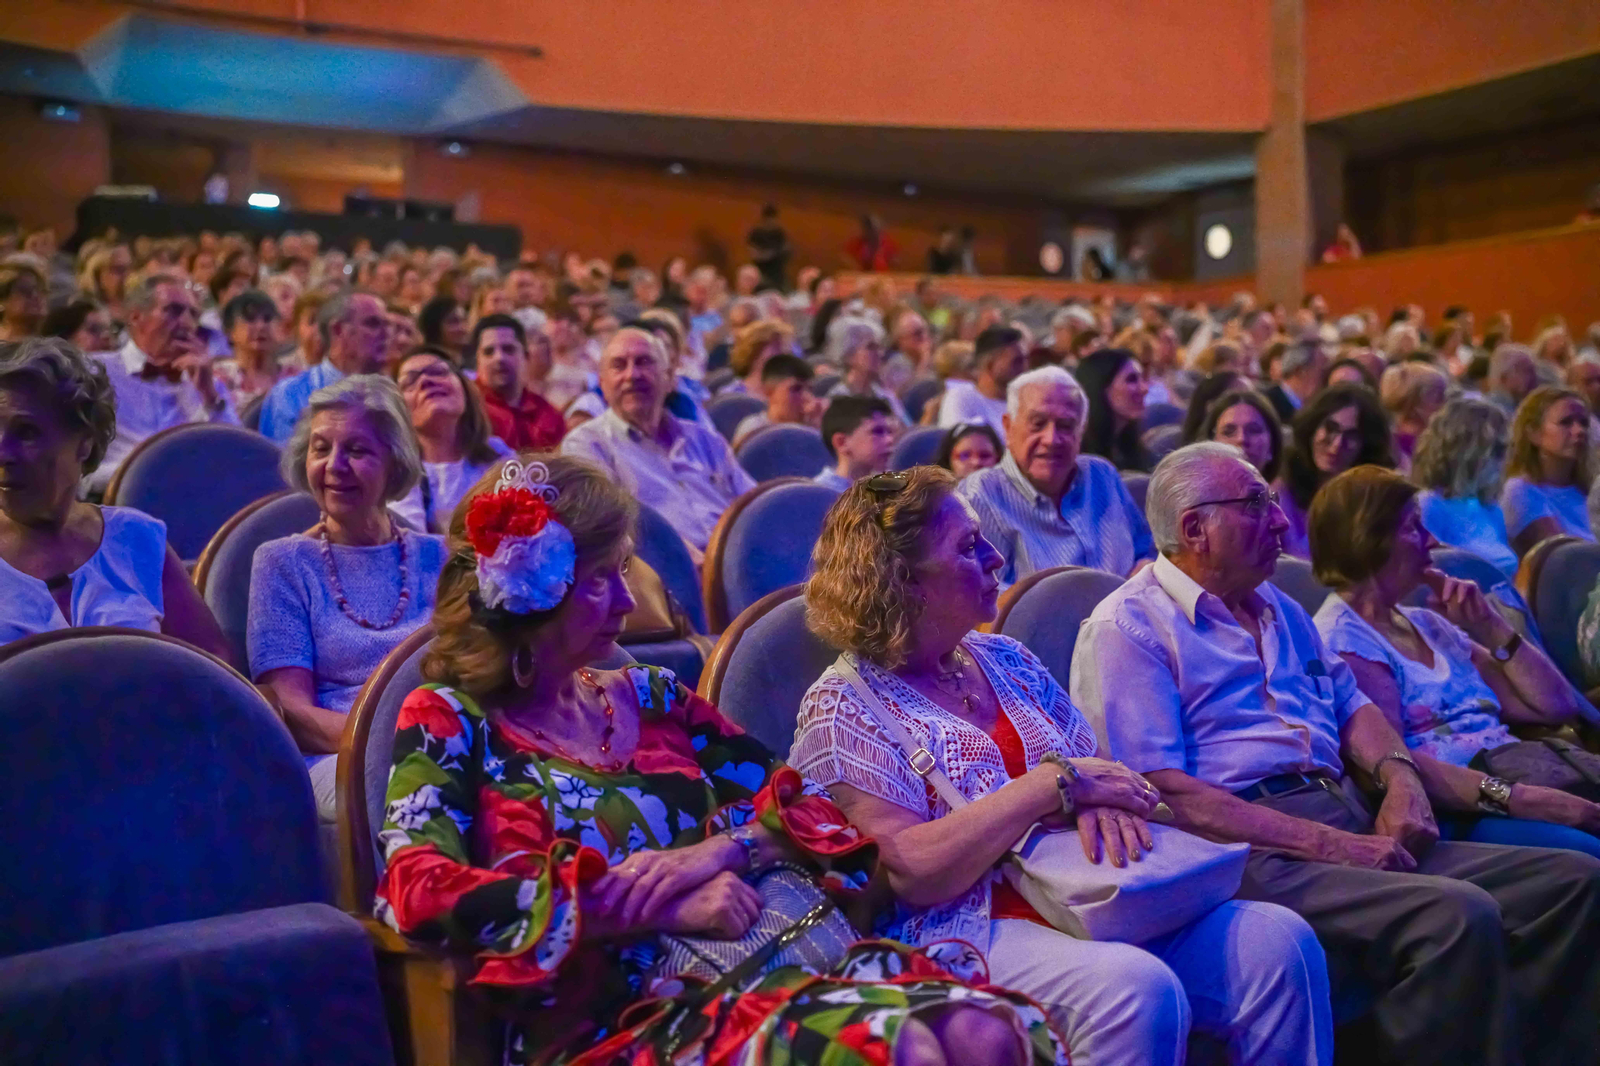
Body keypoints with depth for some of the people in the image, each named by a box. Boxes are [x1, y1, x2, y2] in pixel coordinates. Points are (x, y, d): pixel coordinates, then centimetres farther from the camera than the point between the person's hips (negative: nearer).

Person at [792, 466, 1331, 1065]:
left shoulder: (1005, 659, 15)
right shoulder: (841, 708, -5)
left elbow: (1097, 766, 16)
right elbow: (911, 873, -16)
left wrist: (1101, 801, -10)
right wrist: (1053, 783, -16)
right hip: (967, 933, -6)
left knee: (1278, 940, -14)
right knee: (1138, 989, -34)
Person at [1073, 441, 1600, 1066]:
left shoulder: (1279, 609, 24)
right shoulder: (1126, 629, -5)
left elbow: (1349, 703, 29)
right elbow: (1162, 794, -14)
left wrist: (1398, 774, 4)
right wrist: (1326, 845, -18)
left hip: (1347, 821, 9)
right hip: (1253, 851, -9)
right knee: (1457, 916, -30)